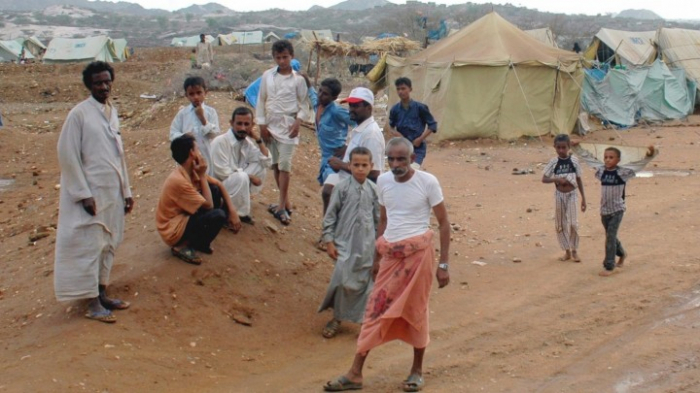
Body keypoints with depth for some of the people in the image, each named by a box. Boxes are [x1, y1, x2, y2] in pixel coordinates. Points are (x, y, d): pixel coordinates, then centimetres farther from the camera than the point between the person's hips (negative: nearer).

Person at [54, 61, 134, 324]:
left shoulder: (112, 112, 10)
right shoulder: (79, 114, -11)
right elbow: (67, 156, -12)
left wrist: (126, 190, 14)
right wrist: (83, 194, -16)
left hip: (113, 192, 7)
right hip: (91, 193, -7)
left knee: (108, 245, 11)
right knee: (89, 245, -3)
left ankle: (102, 294, 22)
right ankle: (93, 304, 3)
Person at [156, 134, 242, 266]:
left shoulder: (192, 170, 0)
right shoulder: (178, 180, -27)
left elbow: (218, 185, 8)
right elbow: (208, 205, -21)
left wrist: (232, 210, -3)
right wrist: (202, 176, -17)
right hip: (174, 231, -9)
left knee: (215, 190, 2)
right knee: (218, 215, -26)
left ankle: (201, 242, 7)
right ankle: (183, 247, -6)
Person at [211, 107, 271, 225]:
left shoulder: (248, 142, 0)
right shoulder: (220, 142, -23)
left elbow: (267, 162, -3)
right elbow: (223, 173, -24)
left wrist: (258, 140, -11)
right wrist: (249, 176, -20)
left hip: (238, 183, 8)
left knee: (260, 166, -7)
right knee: (241, 178, -34)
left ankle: (241, 206, 0)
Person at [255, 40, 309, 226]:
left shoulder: (298, 79, -4)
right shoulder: (267, 76, 3)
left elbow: (303, 102, 1)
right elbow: (261, 100, 6)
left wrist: (298, 121, -12)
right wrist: (262, 124, 1)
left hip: (288, 125, -4)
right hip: (271, 124, 4)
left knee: (285, 164, -8)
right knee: (275, 164, 9)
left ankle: (282, 207, -6)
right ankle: (285, 202, 20)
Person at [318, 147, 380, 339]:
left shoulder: (373, 190, 3)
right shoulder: (342, 188, -6)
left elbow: (378, 217, 11)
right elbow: (330, 215, -2)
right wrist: (329, 241, -5)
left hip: (367, 245, 3)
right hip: (345, 243, -3)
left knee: (365, 282, 7)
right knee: (343, 281, -7)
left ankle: (364, 319, 22)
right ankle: (336, 318, 11)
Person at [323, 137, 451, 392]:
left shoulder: (427, 182, -9)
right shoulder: (383, 181, 4)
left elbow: (443, 223, -5)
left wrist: (443, 264, -7)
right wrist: (377, 258, 18)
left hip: (418, 253, -4)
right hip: (390, 254, 4)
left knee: (416, 311, 5)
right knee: (375, 310, 4)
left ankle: (417, 370, 22)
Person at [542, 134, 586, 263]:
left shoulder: (574, 160, -5)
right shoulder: (553, 162, -6)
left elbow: (579, 179, 3)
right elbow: (544, 179, -5)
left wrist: (583, 198, 4)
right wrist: (557, 179, -23)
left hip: (572, 195, -1)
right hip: (559, 195, 1)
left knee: (573, 224, -8)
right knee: (560, 225, 7)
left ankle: (574, 251, 9)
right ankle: (567, 251, 21)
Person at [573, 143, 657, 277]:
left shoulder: (623, 172, -11)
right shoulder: (601, 170, 0)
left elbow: (640, 163, -16)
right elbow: (588, 157, 10)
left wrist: (649, 155, -32)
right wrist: (577, 147, 13)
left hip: (617, 210, -5)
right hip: (604, 210, 5)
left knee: (610, 236, -9)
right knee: (610, 236, 18)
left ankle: (609, 267, -4)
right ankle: (622, 253, 45)